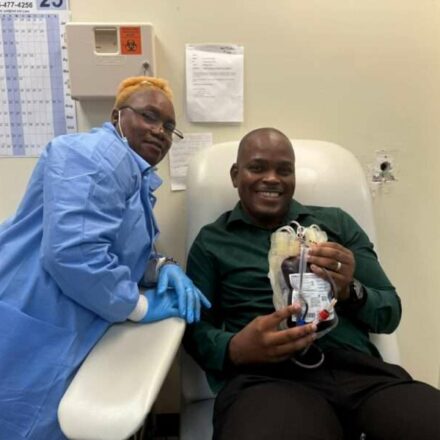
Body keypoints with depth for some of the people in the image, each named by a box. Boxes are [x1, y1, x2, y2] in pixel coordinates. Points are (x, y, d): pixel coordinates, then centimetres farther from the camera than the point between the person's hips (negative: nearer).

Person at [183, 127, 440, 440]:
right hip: (267, 378, -3)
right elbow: (195, 329, 5)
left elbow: (391, 314, 15)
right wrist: (235, 348, -17)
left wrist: (351, 291, -7)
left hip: (362, 371, 4)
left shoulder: (337, 223, 17)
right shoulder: (212, 242, 12)